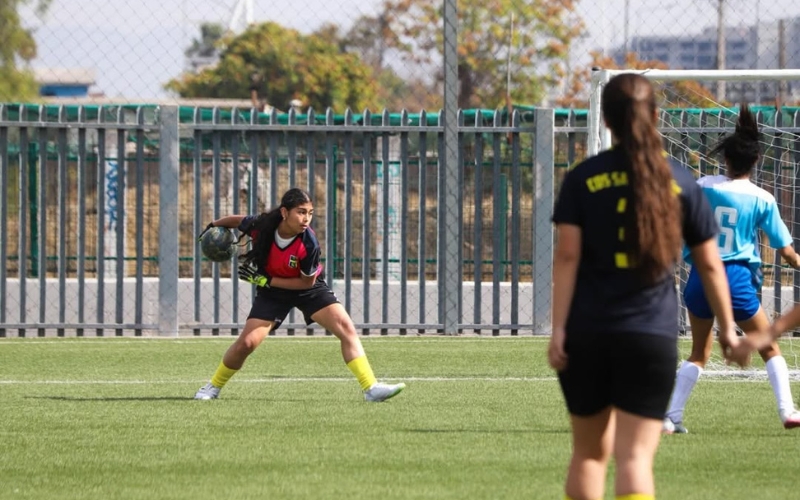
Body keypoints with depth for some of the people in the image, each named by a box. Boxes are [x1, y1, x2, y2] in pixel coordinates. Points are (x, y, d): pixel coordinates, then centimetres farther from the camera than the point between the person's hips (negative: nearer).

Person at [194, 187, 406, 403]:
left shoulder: (309, 244, -31)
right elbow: (237, 220, -3)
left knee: (346, 328, -18)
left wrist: (266, 280, -23)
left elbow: (307, 282, -19)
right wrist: (212, 227, 5)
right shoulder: (261, 226, -26)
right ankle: (212, 387, 15)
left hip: (307, 288, -1)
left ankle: (371, 388, -19)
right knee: (246, 343, -9)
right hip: (272, 291, 1)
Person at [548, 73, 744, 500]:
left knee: (589, 453, 16)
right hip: (652, 336, -1)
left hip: (587, 333, 1)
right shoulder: (680, 183, 4)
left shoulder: (583, 179, 1)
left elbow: (567, 257, -6)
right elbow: (709, 264, 8)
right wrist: (727, 327, 18)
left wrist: (558, 328, -6)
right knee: (635, 456, -5)